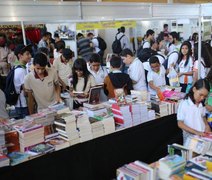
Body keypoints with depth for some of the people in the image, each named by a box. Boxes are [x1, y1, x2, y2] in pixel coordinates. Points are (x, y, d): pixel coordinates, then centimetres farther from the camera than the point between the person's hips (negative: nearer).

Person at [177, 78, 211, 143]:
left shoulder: (202, 104, 3)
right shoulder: (184, 104, -12)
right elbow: (180, 124, -10)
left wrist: (207, 125, 2)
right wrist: (196, 132, -16)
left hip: (203, 135, 4)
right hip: (190, 137, -4)